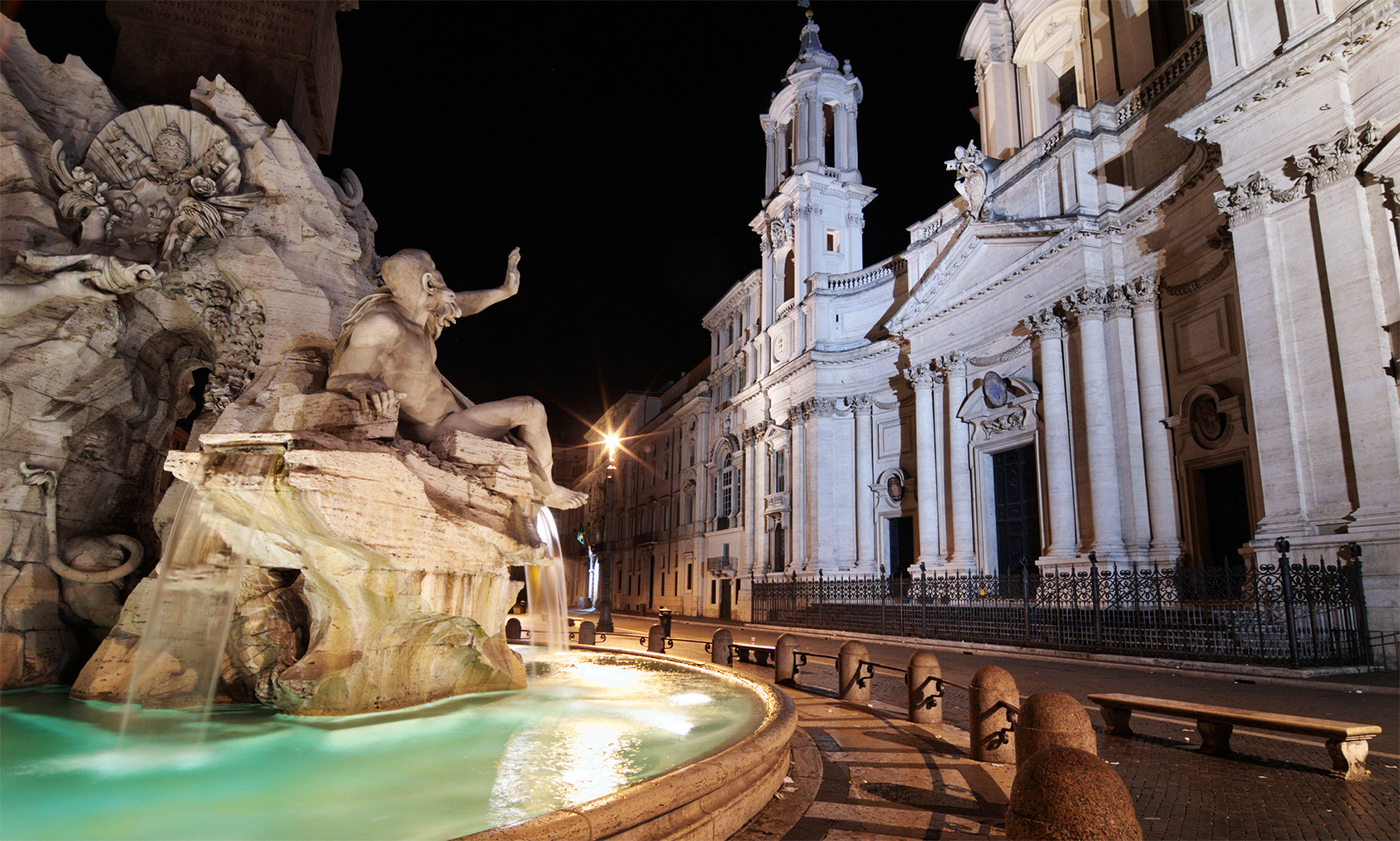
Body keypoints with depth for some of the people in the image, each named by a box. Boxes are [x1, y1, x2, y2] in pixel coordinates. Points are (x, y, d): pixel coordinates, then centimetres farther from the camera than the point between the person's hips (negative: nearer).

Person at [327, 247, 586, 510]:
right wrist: (365, 385, -56)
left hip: (449, 411, 10)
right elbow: (338, 380, -32)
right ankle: (549, 492, 13)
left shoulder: (415, 311, 1)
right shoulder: (382, 325, -27)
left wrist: (504, 291, 25)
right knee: (530, 409, -8)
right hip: (433, 429, -10)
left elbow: (461, 303, 21)